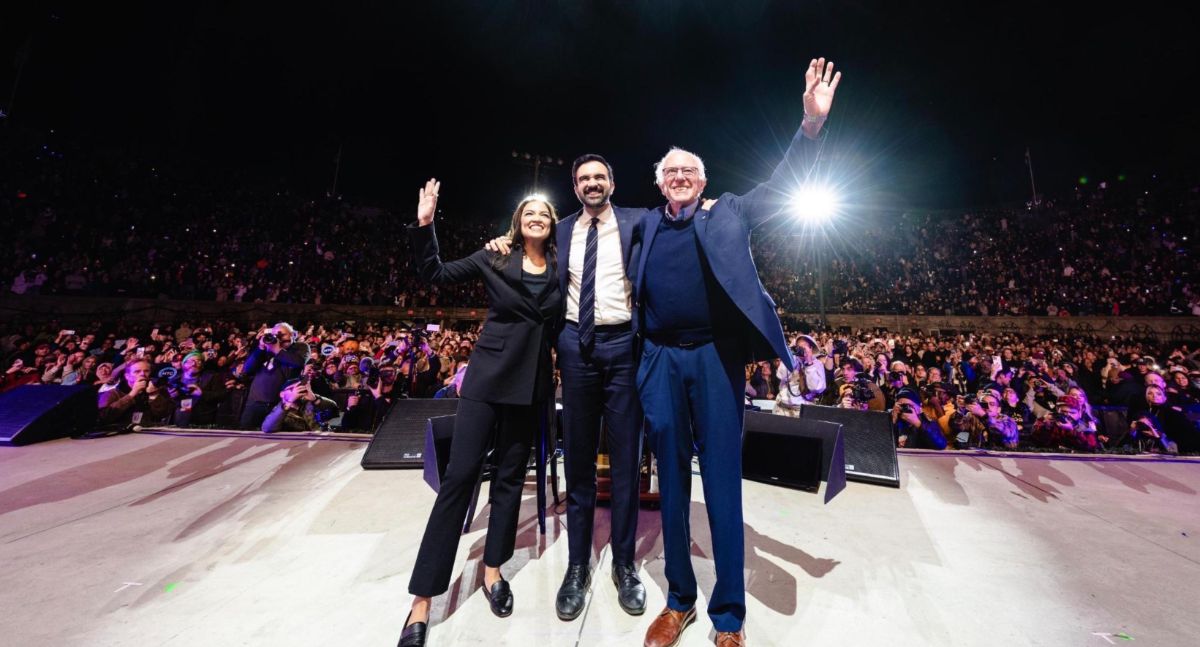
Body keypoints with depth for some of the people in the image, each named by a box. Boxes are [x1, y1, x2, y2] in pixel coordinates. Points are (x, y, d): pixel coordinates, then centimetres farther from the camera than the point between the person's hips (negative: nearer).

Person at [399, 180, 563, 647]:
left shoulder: (561, 269, 6)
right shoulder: (494, 258, 3)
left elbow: (561, 324, 10)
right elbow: (435, 274, 4)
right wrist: (424, 225, -4)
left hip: (532, 380, 3)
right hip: (488, 375, -2)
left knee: (510, 474, 12)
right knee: (460, 474, -2)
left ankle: (492, 569, 30)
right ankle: (423, 596, 12)